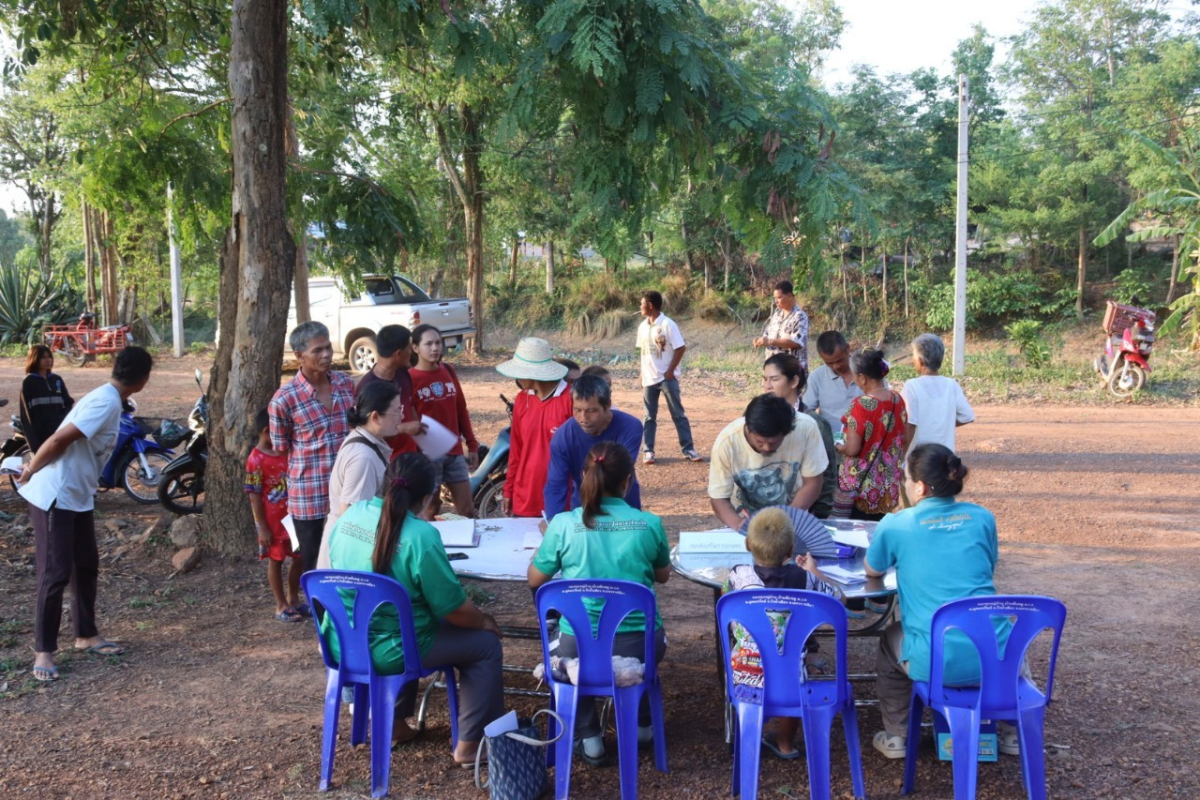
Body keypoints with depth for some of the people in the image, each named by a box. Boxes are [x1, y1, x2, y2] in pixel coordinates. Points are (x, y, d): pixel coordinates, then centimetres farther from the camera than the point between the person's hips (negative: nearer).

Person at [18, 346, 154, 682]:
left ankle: (86, 635, 29)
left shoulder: (105, 398, 9)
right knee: (55, 574, -4)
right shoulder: (106, 403, -21)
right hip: (55, 497, -9)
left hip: (79, 497, 9)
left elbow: (60, 438, 15)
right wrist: (30, 472, -10)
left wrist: (32, 470, 14)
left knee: (87, 566, 16)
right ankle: (44, 651, 6)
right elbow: (59, 440, -25)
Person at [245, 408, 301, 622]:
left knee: (299, 557, 13)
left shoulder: (286, 452, 4)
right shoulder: (256, 460, -15)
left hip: (292, 517, 6)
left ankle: (293, 598, 30)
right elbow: (254, 496, -14)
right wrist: (263, 527, -15)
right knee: (275, 561, 6)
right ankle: (281, 606, 16)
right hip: (272, 522, -6)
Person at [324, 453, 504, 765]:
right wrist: (485, 621, 5)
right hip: (386, 654, -7)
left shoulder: (350, 514, -2)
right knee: (486, 643, 9)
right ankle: (471, 744, 15)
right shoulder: (421, 536, -23)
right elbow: (454, 609, -16)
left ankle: (394, 723, 39)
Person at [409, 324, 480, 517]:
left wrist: (472, 445, 12)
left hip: (455, 452, 5)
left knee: (467, 510, 8)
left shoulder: (448, 371, 8)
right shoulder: (409, 379, -9)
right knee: (430, 512, 5)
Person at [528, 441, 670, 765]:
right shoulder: (649, 524, -7)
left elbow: (535, 580, 3)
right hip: (639, 646, 1)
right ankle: (641, 724, 46)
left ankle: (588, 737, 29)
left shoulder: (563, 524, -11)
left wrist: (548, 541, 20)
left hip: (579, 648, -1)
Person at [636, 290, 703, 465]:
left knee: (678, 414, 0)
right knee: (649, 416, 8)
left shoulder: (667, 324, -12)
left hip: (667, 378, -5)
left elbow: (681, 348, -12)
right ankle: (647, 451, 13)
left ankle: (688, 449, 5)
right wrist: (642, 374, 10)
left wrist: (670, 371, -12)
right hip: (649, 378, 5)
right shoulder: (643, 326, 7)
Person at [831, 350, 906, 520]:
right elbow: (901, 440, 10)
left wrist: (838, 447, 0)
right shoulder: (898, 400, 0)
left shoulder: (861, 405, -20)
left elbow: (852, 449, -20)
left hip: (861, 486, -6)